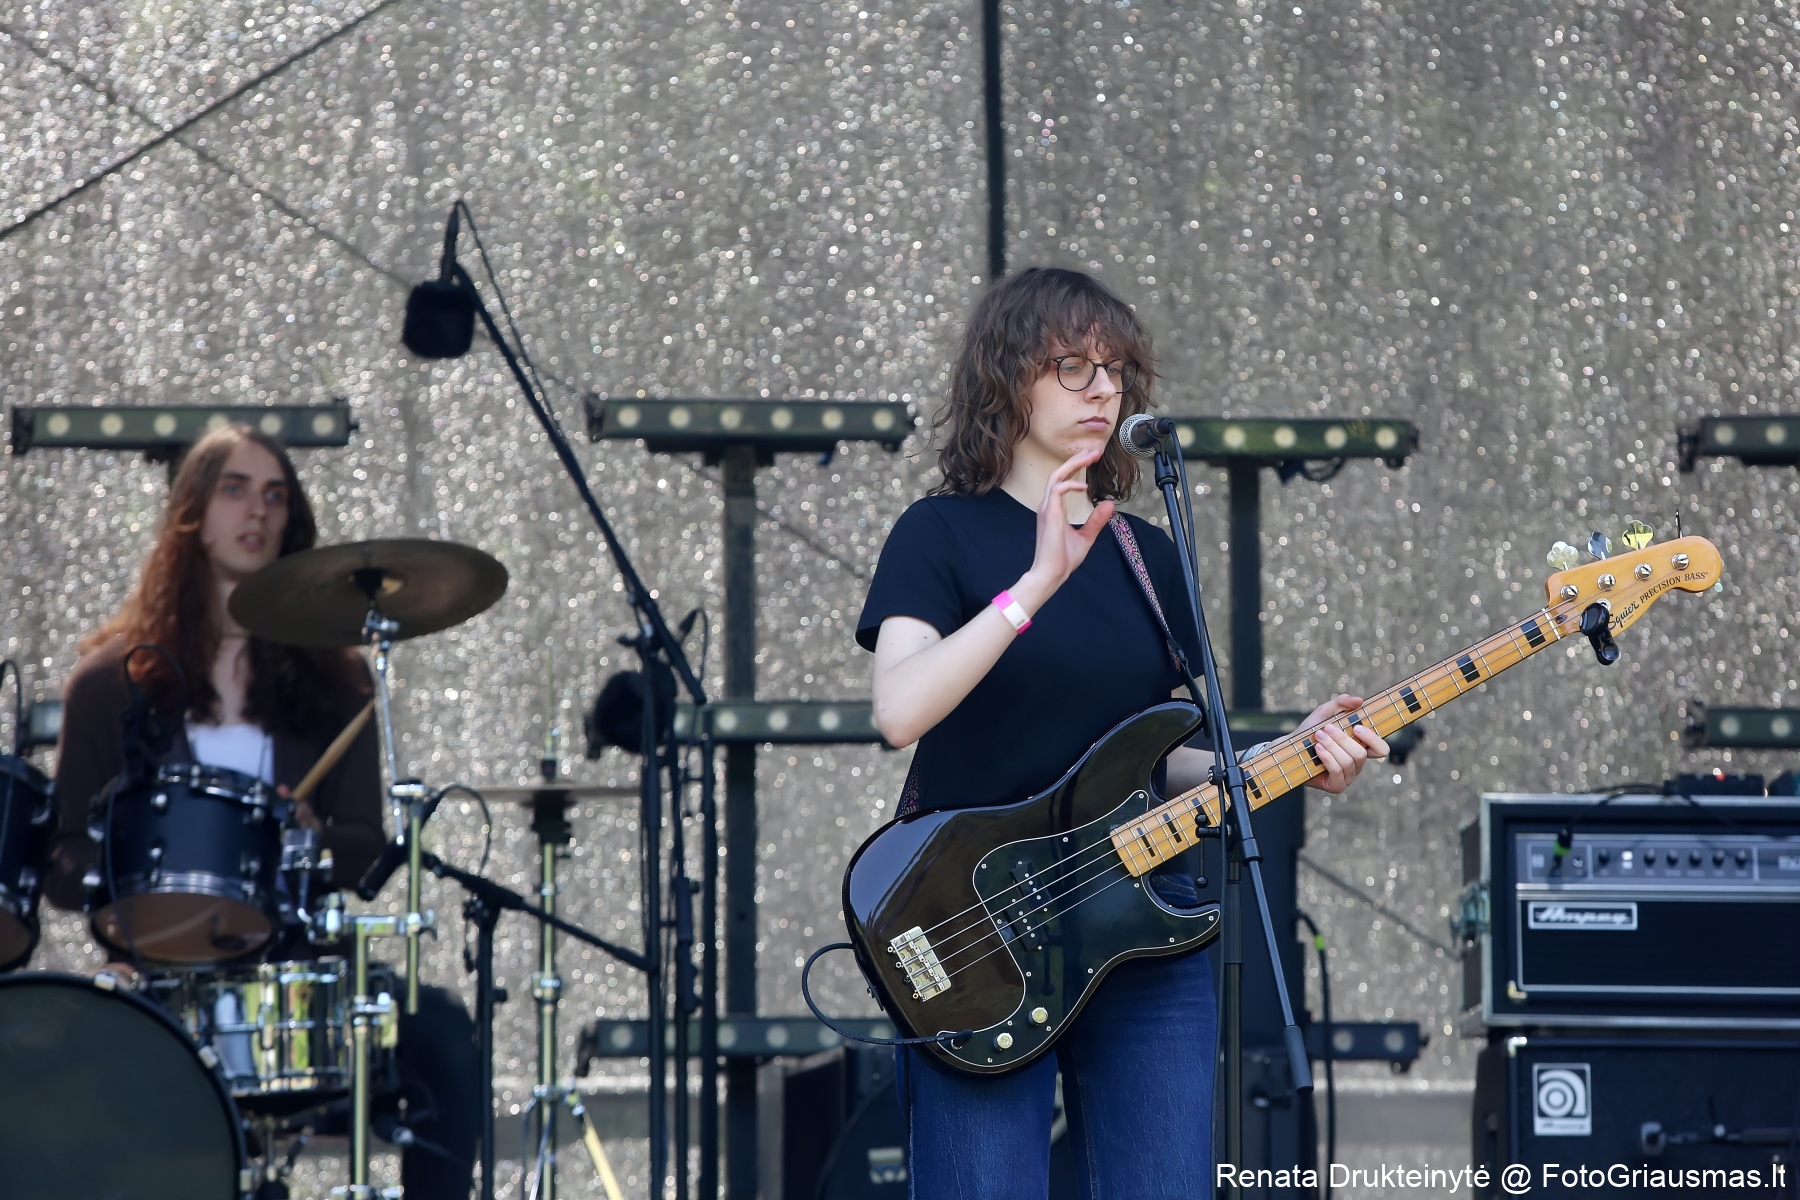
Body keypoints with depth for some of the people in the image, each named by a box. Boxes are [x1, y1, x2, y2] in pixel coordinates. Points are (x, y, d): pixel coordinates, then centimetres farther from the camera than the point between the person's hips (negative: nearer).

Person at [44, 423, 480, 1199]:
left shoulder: (329, 679, 14)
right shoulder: (114, 681, 9)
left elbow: (364, 850, 8)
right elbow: (64, 860, 8)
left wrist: (315, 841, -15)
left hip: (297, 952, 2)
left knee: (442, 1035, -26)